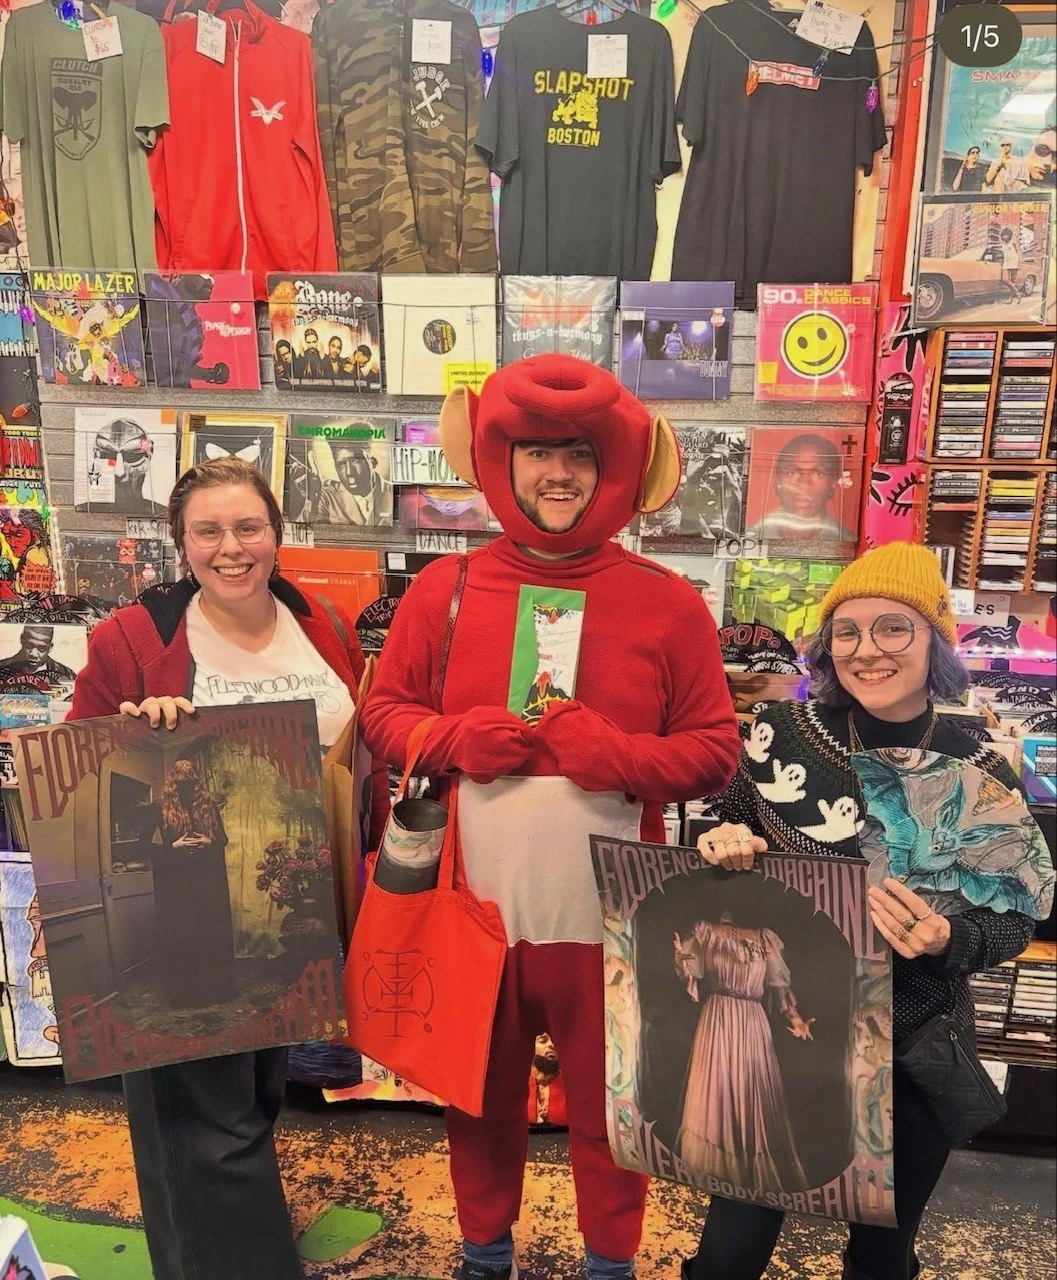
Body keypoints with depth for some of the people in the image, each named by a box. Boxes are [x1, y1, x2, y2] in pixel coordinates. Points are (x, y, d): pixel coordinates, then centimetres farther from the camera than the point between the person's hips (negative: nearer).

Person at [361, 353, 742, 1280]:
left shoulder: (668, 603, -5)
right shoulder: (444, 588, -2)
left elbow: (715, 750, -3)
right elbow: (383, 714, 4)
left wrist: (617, 755, -21)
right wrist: (456, 739, -15)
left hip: (608, 912, -1)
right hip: (474, 904, 2)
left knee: (609, 1103, 19)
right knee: (480, 1097, 22)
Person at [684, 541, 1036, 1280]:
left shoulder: (982, 775, -10)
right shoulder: (782, 734, -11)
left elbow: (1015, 920, -3)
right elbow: (735, 840, 3)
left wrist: (946, 940, -23)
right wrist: (724, 845, -20)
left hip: (915, 1054, 1)